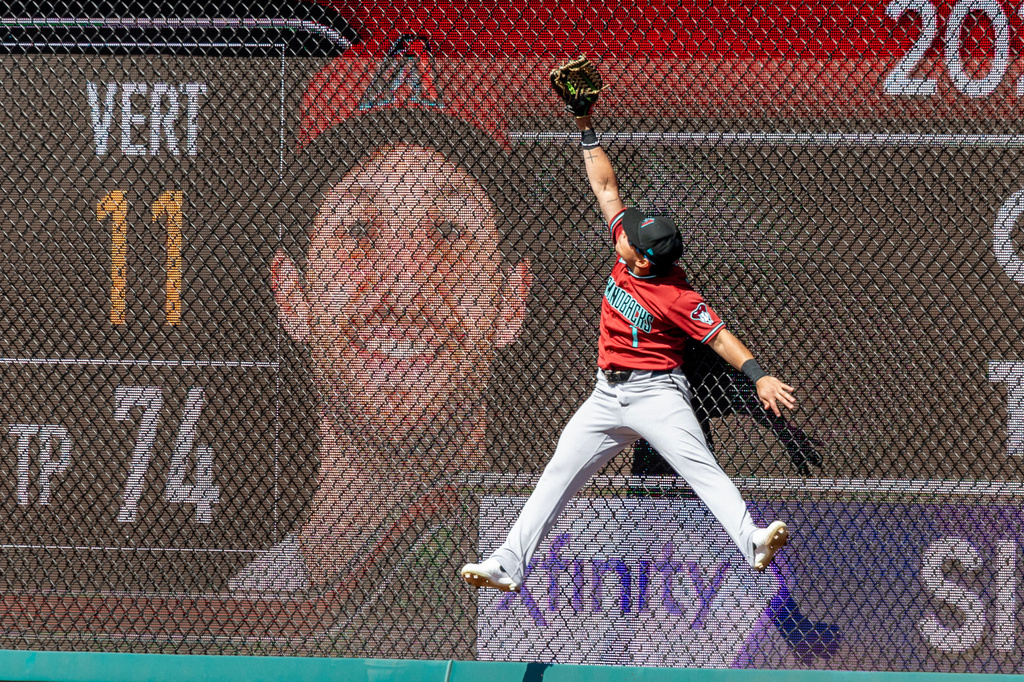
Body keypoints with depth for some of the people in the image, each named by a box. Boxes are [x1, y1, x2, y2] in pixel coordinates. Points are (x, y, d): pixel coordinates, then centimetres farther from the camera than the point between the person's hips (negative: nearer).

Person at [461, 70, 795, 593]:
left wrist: (759, 377, -26)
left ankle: (753, 543, -40)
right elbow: (605, 188, 10)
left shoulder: (676, 297, -16)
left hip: (656, 393, -7)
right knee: (558, 473, 1)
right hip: (608, 394, 7)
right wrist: (586, 130, 11)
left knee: (701, 469, -25)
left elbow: (720, 336, -15)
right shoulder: (627, 252, 2)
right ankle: (509, 565, -1)